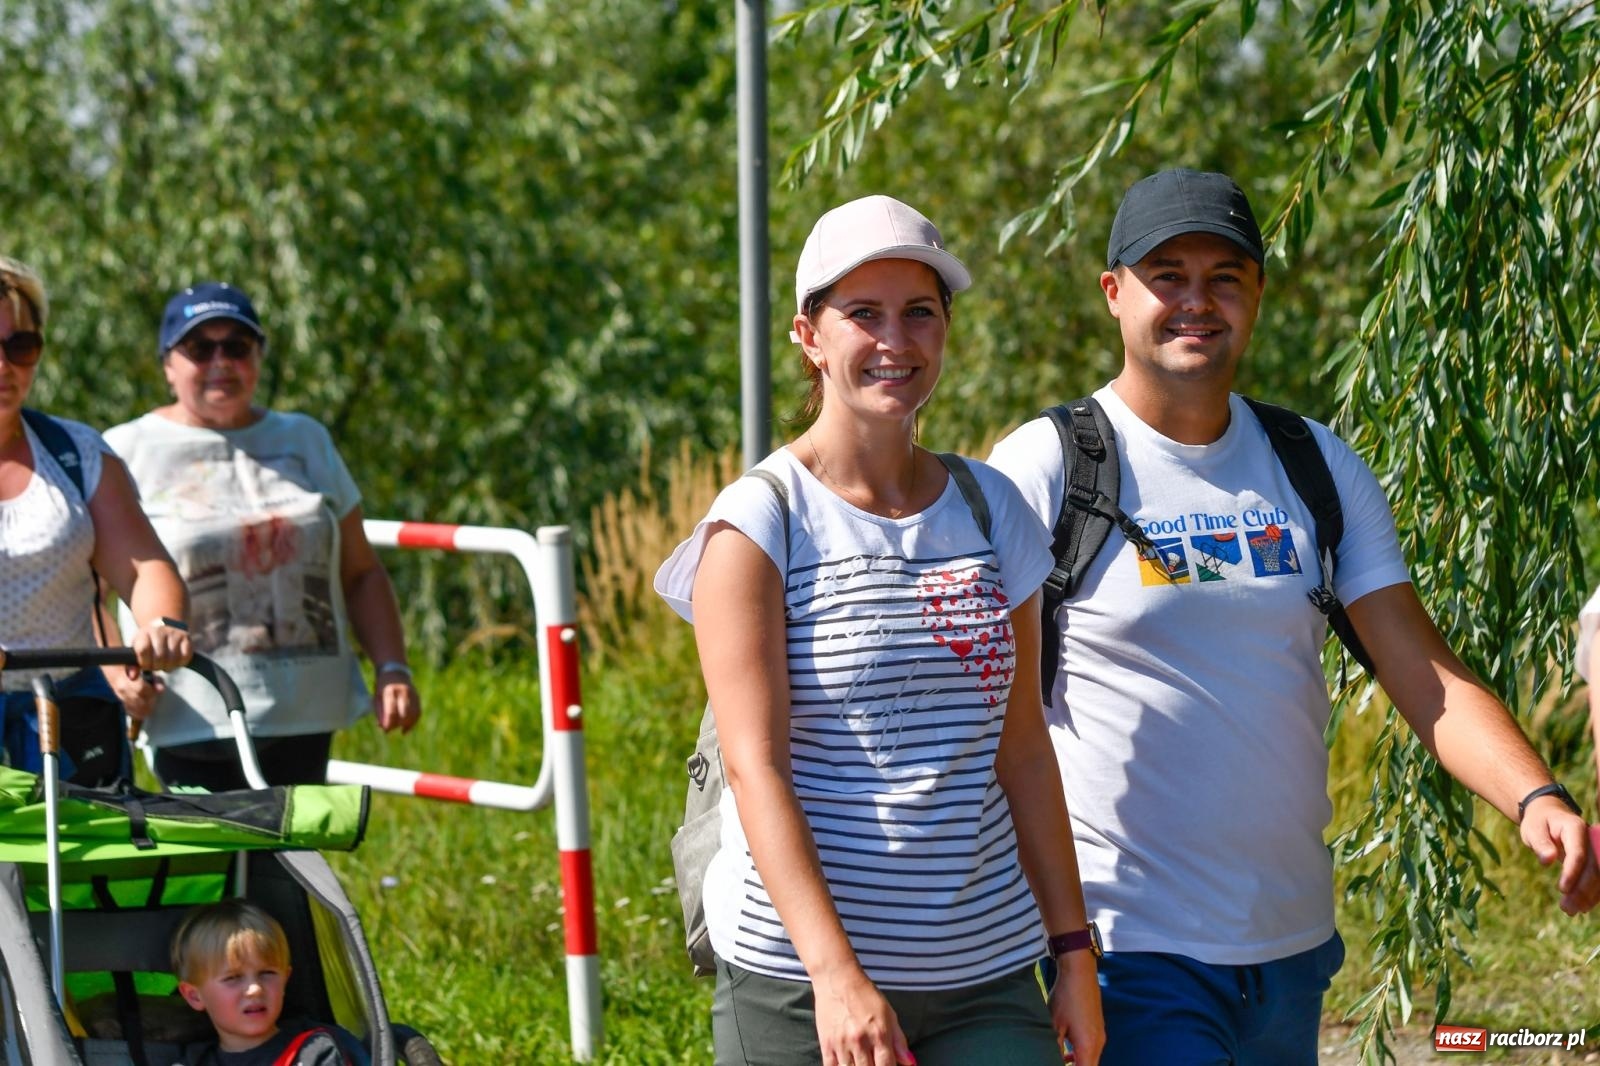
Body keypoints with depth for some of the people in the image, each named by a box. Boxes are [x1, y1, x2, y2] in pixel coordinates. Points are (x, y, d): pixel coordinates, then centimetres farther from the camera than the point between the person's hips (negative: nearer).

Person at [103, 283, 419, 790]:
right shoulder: (126, 453, 5)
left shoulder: (305, 441, 16)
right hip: (190, 725, -4)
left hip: (305, 721, 4)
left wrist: (392, 669, 6)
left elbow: (360, 575, 18)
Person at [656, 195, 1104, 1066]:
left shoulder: (990, 511, 10)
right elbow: (755, 766, -13)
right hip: (799, 976, -4)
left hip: (984, 977, 4)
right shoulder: (758, 524, -6)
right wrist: (837, 975, -23)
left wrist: (1073, 950, 10)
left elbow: (1021, 747, 13)